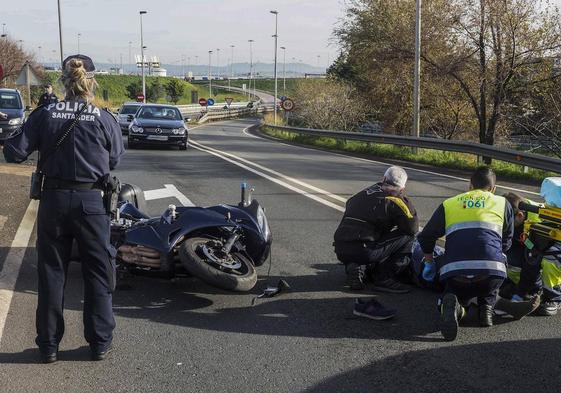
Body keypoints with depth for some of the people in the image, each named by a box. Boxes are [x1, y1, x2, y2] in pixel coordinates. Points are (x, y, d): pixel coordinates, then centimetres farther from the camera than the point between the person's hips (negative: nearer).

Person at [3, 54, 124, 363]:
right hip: (91, 201, -1)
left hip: (53, 200, 2)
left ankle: (48, 345, 20)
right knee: (97, 272, 11)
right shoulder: (103, 118, -8)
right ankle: (100, 343, 17)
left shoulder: (45, 115, -5)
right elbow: (115, 160, 2)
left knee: (51, 272, 12)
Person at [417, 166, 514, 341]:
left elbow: (426, 237, 25)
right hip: (492, 267, 1)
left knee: (456, 290, 27)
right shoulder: (502, 204, 19)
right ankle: (486, 307, 7)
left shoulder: (448, 204, 21)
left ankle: (452, 304, -7)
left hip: (454, 269, -1)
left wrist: (430, 263, 43)